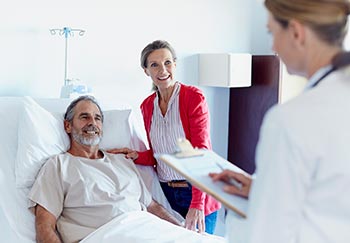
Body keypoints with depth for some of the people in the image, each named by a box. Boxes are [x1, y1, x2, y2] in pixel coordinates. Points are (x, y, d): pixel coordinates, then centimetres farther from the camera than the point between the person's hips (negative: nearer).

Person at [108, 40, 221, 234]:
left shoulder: (193, 97, -10)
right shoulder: (147, 106, 6)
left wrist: (197, 203, -25)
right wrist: (136, 156, -8)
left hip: (197, 190, -4)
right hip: (165, 193, 5)